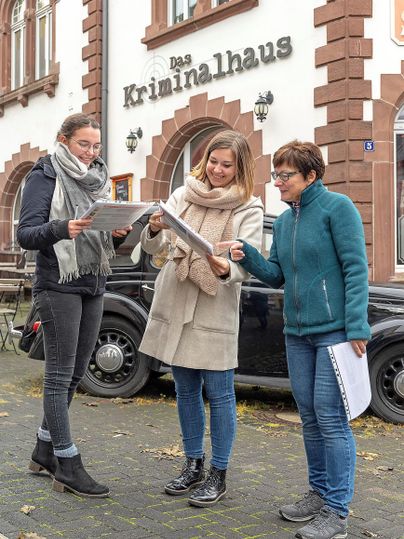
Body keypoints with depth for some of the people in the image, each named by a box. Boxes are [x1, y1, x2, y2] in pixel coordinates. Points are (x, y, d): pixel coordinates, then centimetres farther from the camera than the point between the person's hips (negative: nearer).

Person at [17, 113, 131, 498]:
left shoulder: (98, 178, 15)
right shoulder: (45, 176, -4)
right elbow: (25, 234, -12)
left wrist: (118, 232, -6)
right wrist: (61, 228, -31)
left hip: (93, 285, 7)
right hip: (58, 285, -7)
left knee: (75, 373, 9)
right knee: (60, 374, -5)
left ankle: (45, 451, 22)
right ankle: (67, 467, -1)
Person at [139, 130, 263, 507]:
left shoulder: (248, 208, -5)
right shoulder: (183, 195, 5)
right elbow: (153, 247, 0)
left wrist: (225, 270, -36)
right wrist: (154, 229, -22)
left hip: (215, 309, -4)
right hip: (174, 304, 4)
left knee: (218, 394, 1)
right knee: (185, 391, 14)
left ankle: (218, 475, 15)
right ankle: (193, 465, 30)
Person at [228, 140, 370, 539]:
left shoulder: (337, 207, -8)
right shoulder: (283, 221, 13)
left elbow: (356, 268, -12)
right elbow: (276, 276, 14)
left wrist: (357, 327, -18)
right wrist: (247, 257, -5)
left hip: (334, 330, -7)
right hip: (297, 333, 7)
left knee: (331, 418, -5)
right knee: (310, 417, 13)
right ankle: (319, 492, 27)